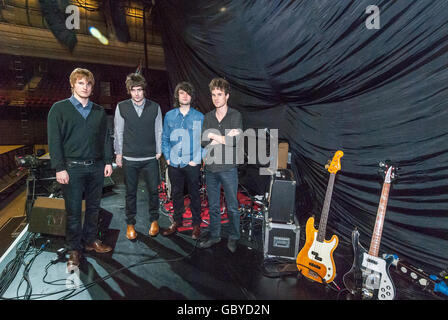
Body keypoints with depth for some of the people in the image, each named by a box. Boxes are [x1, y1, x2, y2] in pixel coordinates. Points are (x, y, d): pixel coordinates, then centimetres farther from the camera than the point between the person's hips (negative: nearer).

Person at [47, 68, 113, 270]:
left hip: (96, 166, 4)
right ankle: (74, 249, 19)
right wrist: (59, 168, -11)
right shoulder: (59, 108, 0)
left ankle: (90, 240, 30)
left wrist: (108, 161, 5)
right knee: (73, 211, 4)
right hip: (72, 167, -3)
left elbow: (106, 138, 12)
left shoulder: (99, 111, 11)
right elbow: (54, 140, -5)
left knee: (94, 207, 13)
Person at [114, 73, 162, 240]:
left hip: (150, 158, 0)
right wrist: (118, 153, 5)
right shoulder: (121, 107, 0)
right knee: (130, 192, 10)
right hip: (129, 158, 0)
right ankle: (130, 224, 27)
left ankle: (154, 220, 29)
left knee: (153, 190, 8)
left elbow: (158, 131, 5)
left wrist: (159, 151, 4)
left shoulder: (155, 107, 1)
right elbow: (118, 132, 5)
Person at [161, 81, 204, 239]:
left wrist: (198, 159, -8)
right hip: (174, 164, 2)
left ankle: (196, 224, 23)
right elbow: (165, 139, 10)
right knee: (176, 193, 14)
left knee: (194, 194, 8)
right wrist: (167, 158, 1)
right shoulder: (169, 116, 5)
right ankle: (177, 221, 31)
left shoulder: (199, 117, -1)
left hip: (192, 164, -2)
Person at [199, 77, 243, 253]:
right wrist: (226, 138, -14)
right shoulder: (207, 117, 7)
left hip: (228, 168, -4)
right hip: (211, 169, 4)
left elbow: (235, 141, -19)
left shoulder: (235, 116, -5)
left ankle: (233, 238, 27)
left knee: (232, 207, 8)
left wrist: (213, 135, -12)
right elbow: (205, 142, -5)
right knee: (213, 206, 16)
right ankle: (214, 236, 33)